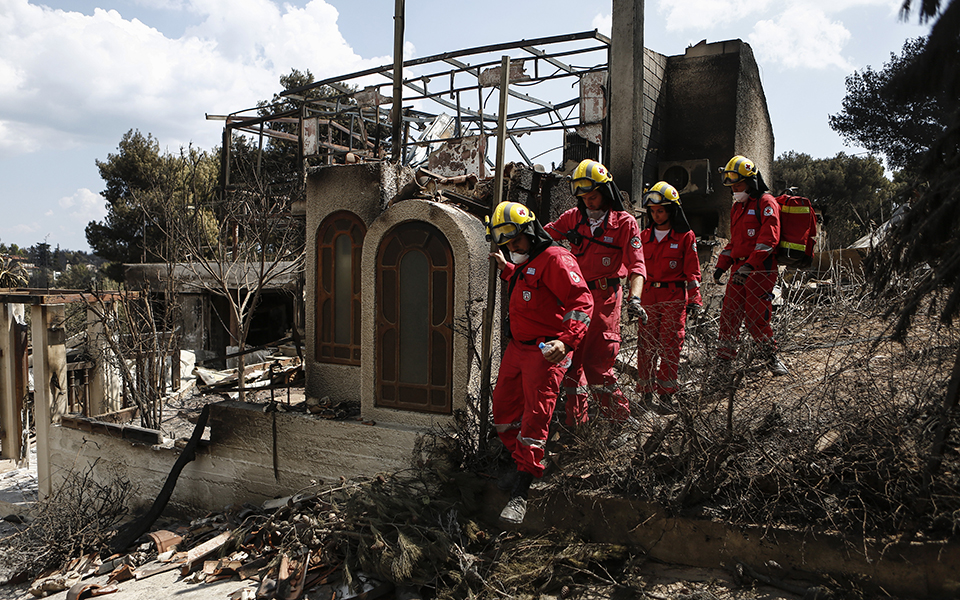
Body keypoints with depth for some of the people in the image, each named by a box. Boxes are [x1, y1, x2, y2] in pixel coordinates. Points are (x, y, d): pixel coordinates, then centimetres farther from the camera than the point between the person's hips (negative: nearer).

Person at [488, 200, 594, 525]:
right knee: (503, 409, 13)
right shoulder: (525, 262, 17)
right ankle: (522, 464, 32)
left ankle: (520, 493, -3)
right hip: (517, 347, 10)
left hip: (545, 352, -10)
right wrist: (505, 267, 35)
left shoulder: (555, 259, -14)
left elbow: (582, 301, -23)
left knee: (535, 418, -8)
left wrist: (566, 341, -35)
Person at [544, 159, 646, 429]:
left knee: (596, 364, -8)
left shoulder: (624, 223, -4)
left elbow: (636, 265, -11)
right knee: (569, 359, 8)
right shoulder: (573, 218, 8)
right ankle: (574, 420, 24)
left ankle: (620, 420, 9)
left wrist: (634, 298, -26)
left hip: (604, 297, -5)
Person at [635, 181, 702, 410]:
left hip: (674, 298, -3)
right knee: (646, 344, 2)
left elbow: (692, 271, 2)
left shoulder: (685, 237, 1)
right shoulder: (644, 236, 11)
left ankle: (666, 393, 10)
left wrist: (694, 300, -4)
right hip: (648, 298, 3)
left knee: (671, 346, -1)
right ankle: (646, 391, 13)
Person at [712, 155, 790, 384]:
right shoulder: (737, 206, 21)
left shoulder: (766, 203, -5)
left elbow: (768, 239, -16)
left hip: (760, 271, -7)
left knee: (755, 318, -6)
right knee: (729, 317, 2)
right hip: (738, 271, 7)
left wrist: (749, 265, -26)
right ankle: (723, 364, 7)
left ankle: (770, 355, 17)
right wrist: (722, 264, 16)